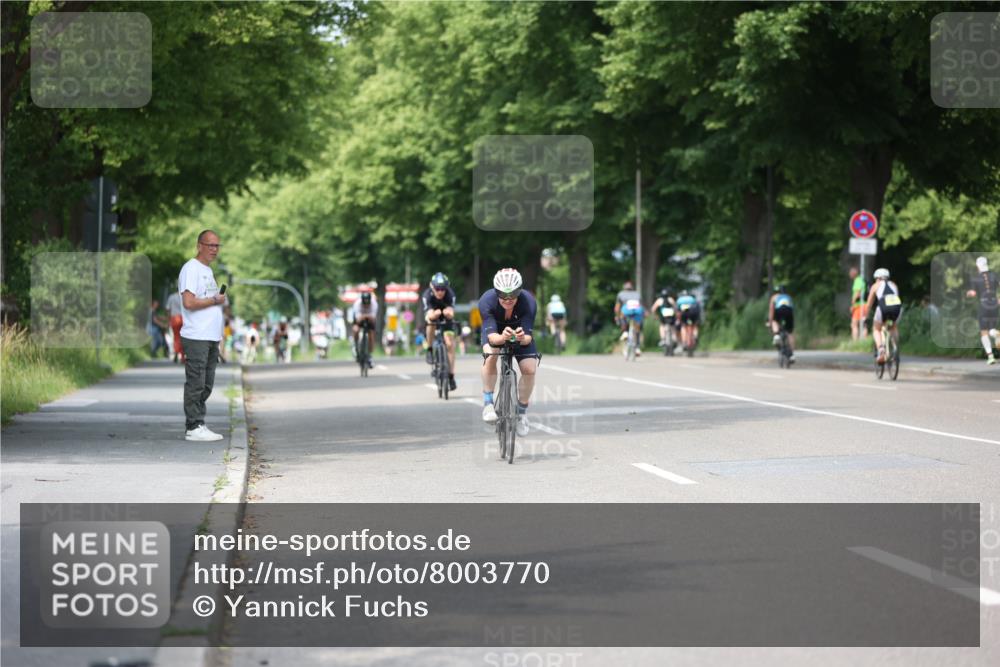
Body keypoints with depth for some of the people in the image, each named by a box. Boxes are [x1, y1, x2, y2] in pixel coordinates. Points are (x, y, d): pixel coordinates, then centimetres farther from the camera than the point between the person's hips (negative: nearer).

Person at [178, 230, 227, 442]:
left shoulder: (208, 270, 21)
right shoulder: (191, 268, -10)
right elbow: (189, 302, -20)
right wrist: (215, 300, -10)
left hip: (211, 337, 9)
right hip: (196, 338, -9)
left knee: (205, 386, 10)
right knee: (195, 384, -7)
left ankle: (199, 426, 14)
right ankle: (193, 428, -6)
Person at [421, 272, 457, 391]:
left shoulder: (450, 294, -31)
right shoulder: (427, 295, -32)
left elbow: (451, 313, -40)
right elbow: (429, 315, -41)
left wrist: (449, 313, -64)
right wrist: (434, 314, -64)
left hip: (446, 318, 1)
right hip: (433, 314, -1)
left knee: (450, 343, -11)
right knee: (431, 323, -36)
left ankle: (451, 375, -3)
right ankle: (428, 349, -10)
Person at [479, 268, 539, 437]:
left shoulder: (528, 302, -34)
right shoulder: (487, 301, -35)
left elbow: (528, 337, -35)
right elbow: (491, 336, -40)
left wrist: (523, 338, -59)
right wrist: (502, 338, -62)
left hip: (521, 333, 1)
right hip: (495, 332, -1)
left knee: (529, 369, -17)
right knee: (490, 355, -32)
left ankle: (522, 412, 7)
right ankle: (488, 403, -18)